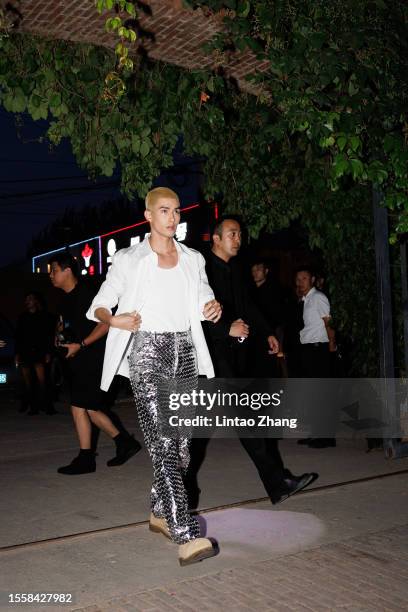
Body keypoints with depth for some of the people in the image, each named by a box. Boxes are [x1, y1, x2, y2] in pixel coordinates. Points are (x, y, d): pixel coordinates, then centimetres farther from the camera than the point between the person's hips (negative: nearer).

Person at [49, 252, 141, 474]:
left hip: (91, 361, -9)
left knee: (78, 408, -6)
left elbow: (105, 323, -19)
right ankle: (125, 443, 20)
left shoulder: (85, 294, -13)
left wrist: (80, 345, -20)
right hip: (79, 362, 9)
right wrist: (62, 335, 7)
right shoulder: (68, 299, 16)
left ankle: (85, 459, 4)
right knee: (91, 409, 11)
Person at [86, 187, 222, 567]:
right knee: (163, 444, -14)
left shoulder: (193, 260, 12)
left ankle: (160, 512, 28)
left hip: (185, 352, 5)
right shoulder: (128, 260, 0)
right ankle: (186, 536, -16)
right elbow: (100, 306, 4)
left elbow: (204, 300, 21)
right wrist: (115, 321, -18)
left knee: (182, 442, 9)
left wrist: (213, 308, -2)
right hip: (148, 353, -5)